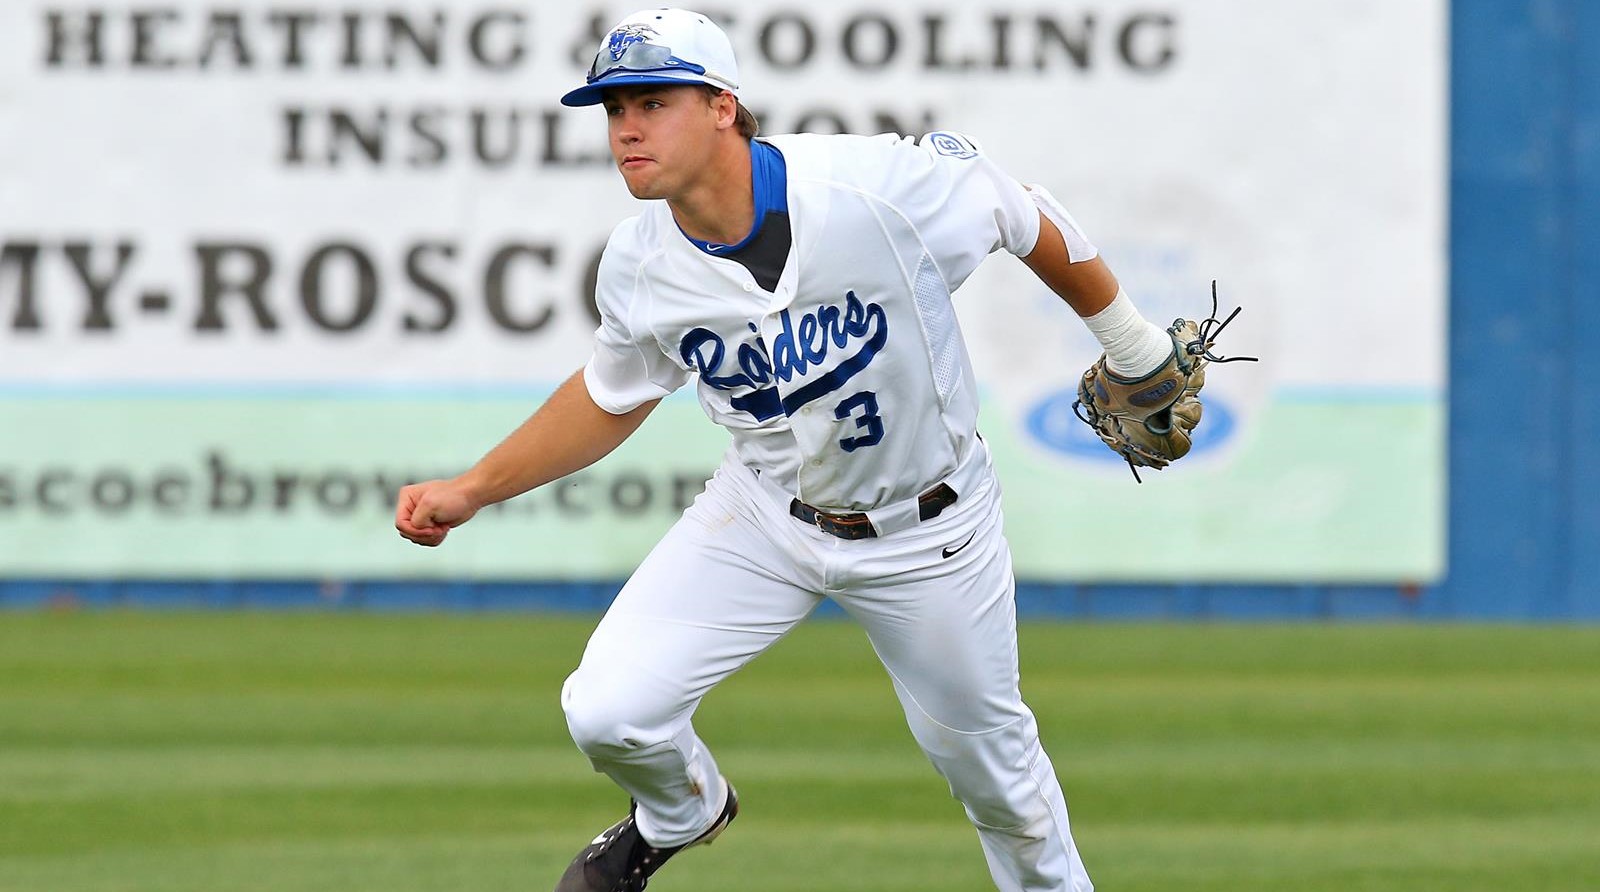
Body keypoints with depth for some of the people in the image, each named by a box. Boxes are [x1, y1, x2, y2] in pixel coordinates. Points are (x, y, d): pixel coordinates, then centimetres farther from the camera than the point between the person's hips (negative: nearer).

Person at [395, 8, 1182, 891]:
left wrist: (1131, 345, 4)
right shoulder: (641, 265, -16)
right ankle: (678, 813, 26)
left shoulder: (883, 183, -30)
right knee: (607, 712, -11)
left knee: (989, 759, 12)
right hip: (767, 515, 2)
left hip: (927, 530, -2)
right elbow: (611, 399, 6)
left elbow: (1031, 222, -11)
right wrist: (470, 491, 0)